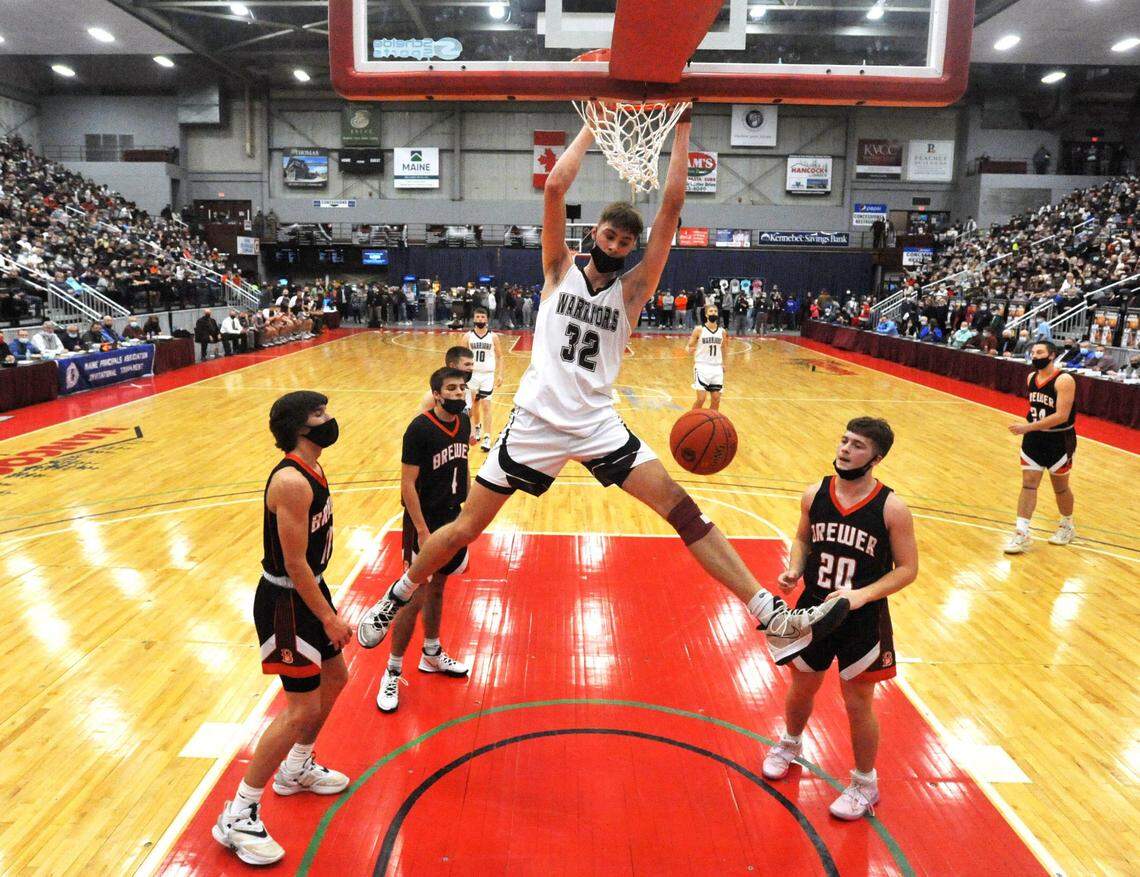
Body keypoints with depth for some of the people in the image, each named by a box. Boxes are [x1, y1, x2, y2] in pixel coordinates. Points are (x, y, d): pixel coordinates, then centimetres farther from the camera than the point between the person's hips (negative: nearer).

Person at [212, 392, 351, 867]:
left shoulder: (312, 470, 4)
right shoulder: (291, 482, -27)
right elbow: (294, 565, -25)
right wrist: (329, 618, -17)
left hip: (310, 590, 10)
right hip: (285, 602, -10)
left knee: (334, 677, 22)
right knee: (303, 708, -5)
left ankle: (297, 768, 43)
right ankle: (238, 817, 10)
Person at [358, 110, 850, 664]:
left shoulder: (632, 288, 6)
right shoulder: (561, 269, 5)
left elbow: (671, 207, 0)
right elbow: (555, 187, -7)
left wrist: (681, 130, 2)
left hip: (598, 426, 2)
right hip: (537, 421, -1)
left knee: (680, 507, -7)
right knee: (465, 527, 4)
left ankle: (777, 622, -4)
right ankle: (390, 604, 29)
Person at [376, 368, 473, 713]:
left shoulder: (463, 422, 1)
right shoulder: (420, 429, -20)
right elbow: (407, 484, -20)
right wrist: (423, 531, -21)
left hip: (452, 519, 7)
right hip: (424, 523, -7)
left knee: (437, 588, 21)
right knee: (416, 599, -2)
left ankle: (432, 653, 38)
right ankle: (393, 672, 13)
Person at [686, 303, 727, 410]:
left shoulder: (722, 331, 5)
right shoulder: (699, 330, -5)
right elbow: (688, 347, -2)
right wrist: (689, 349, -25)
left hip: (717, 367, 4)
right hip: (702, 366, -4)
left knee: (716, 399, 5)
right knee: (701, 399, -11)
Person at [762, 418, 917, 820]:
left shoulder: (891, 508, -17)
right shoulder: (814, 495, -7)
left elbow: (907, 568, -12)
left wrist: (861, 595, -25)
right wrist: (794, 569, -10)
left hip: (863, 620, -3)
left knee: (858, 704, 10)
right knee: (801, 689, 21)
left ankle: (864, 785, 34)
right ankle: (790, 744, 52)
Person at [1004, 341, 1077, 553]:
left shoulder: (1064, 381, -21)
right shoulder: (1031, 377, 1)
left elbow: (1061, 416, -28)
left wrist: (1027, 427, -32)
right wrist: (1029, 429, 12)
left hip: (1059, 441, -5)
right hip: (1034, 439, 5)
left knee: (1060, 487, 12)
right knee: (1028, 484, -1)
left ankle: (1067, 527, 35)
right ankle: (1021, 534, 0)